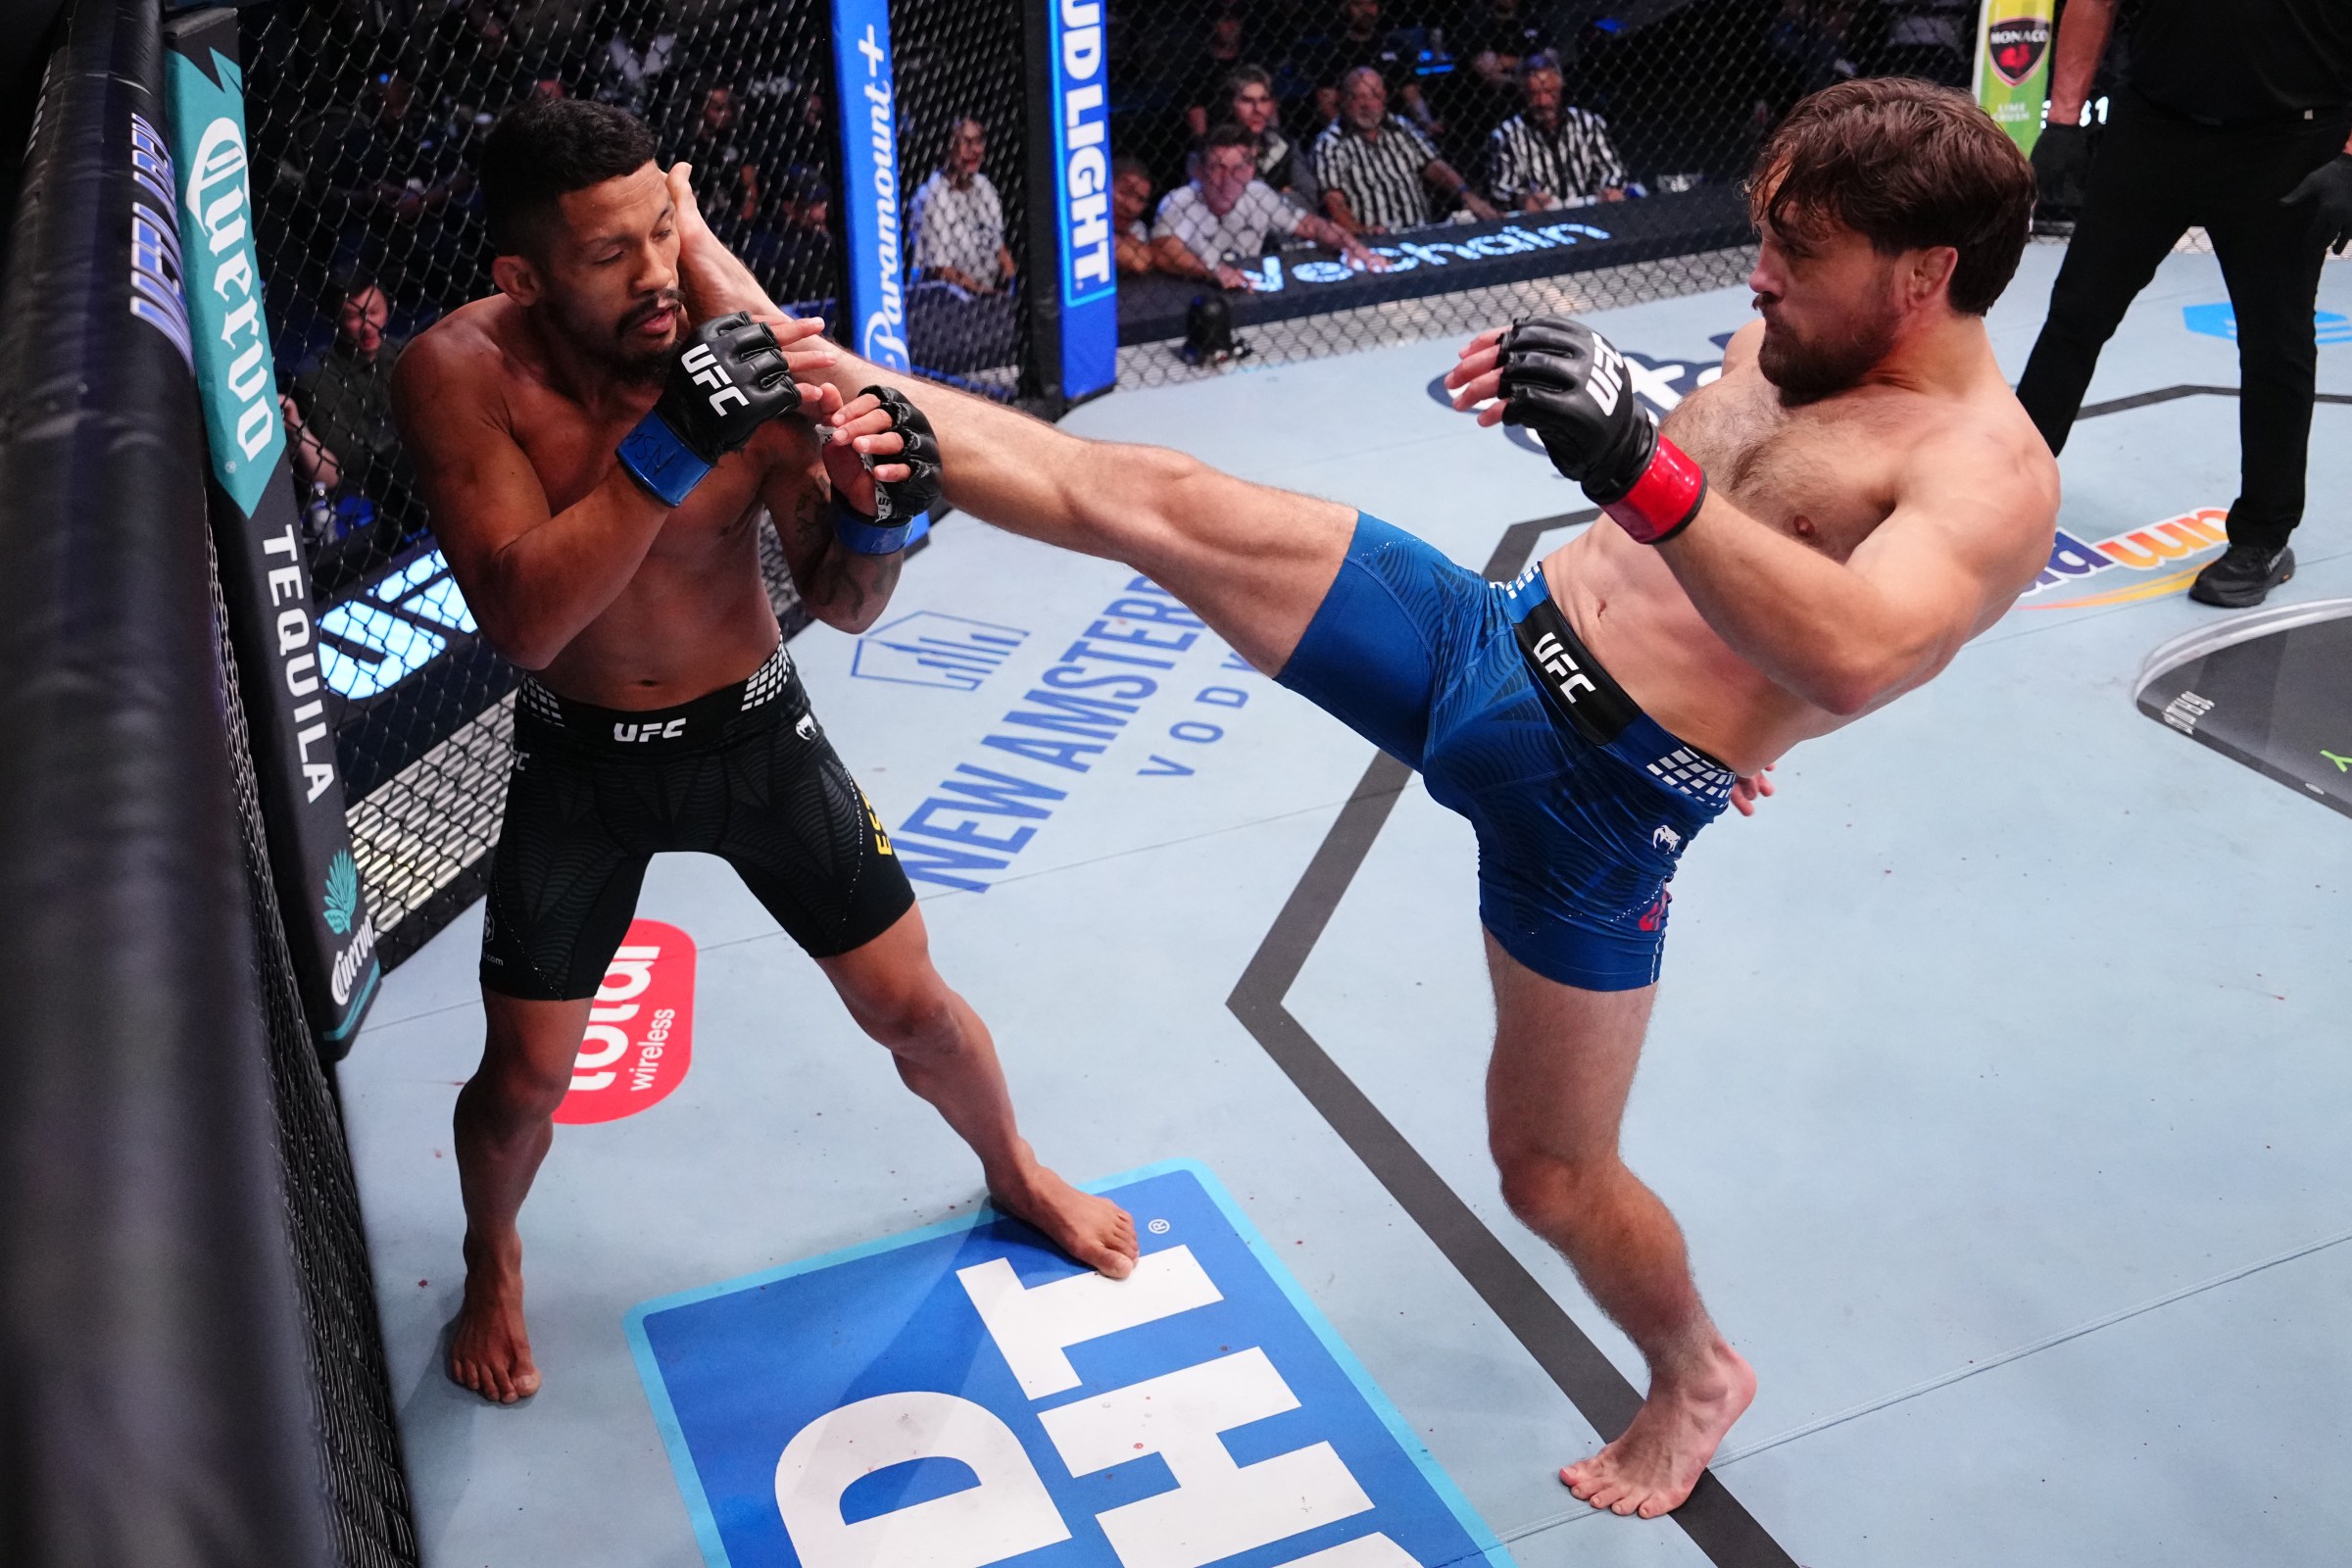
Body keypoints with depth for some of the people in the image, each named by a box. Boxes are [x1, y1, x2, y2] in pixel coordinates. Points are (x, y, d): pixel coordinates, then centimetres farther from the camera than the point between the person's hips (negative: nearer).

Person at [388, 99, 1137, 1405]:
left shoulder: (748, 355, -21)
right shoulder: (459, 372, -23)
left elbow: (843, 607, -12)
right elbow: (522, 618, -34)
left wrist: (876, 515, -35)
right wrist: (669, 444, -43)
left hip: (755, 737, 1)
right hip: (581, 763, 0)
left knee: (912, 1009, 9)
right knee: (524, 1076, 6)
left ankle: (1014, 1175, 42)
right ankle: (491, 1261, 41)